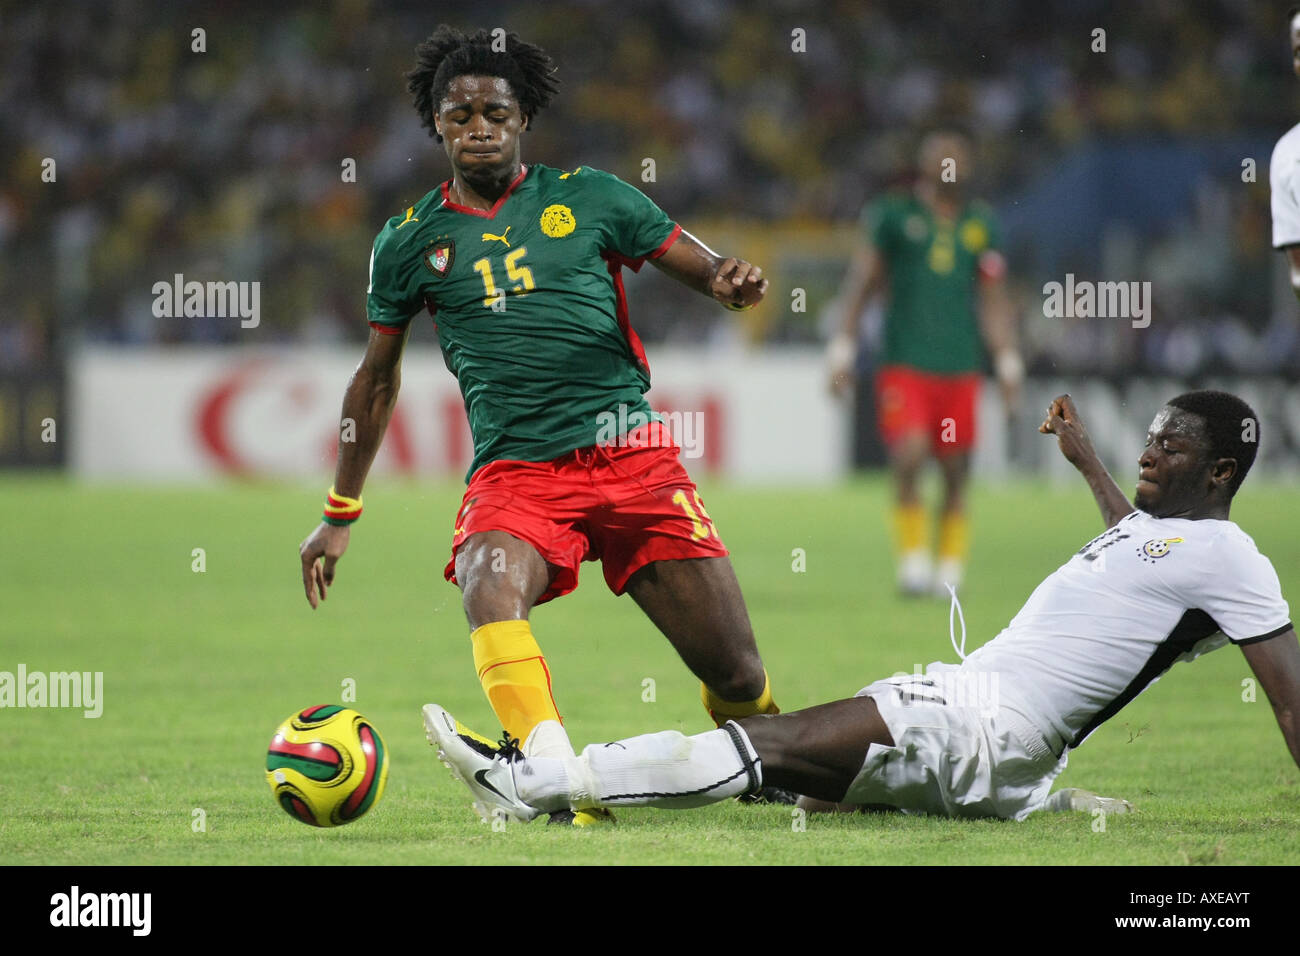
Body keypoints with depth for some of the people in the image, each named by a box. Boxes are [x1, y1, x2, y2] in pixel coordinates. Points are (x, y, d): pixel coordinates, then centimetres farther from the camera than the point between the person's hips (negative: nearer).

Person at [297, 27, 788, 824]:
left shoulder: (589, 200, 8)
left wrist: (733, 284, -14)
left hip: (630, 452, 0)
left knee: (739, 677, -3)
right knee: (492, 587, -36)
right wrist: (340, 516, 25)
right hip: (515, 471, 0)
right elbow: (378, 379, 23)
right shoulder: (410, 242, 11)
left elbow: (710, 272, 12)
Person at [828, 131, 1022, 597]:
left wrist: (1008, 364, 12)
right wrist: (842, 349, 1)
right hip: (904, 362, -3)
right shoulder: (894, 214, 2)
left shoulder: (982, 223, 11)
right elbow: (860, 282, 5)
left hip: (961, 368, 3)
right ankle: (913, 559, -5)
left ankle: (949, 571, 12)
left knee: (956, 472, 2)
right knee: (909, 459, -17)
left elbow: (994, 300, 17)